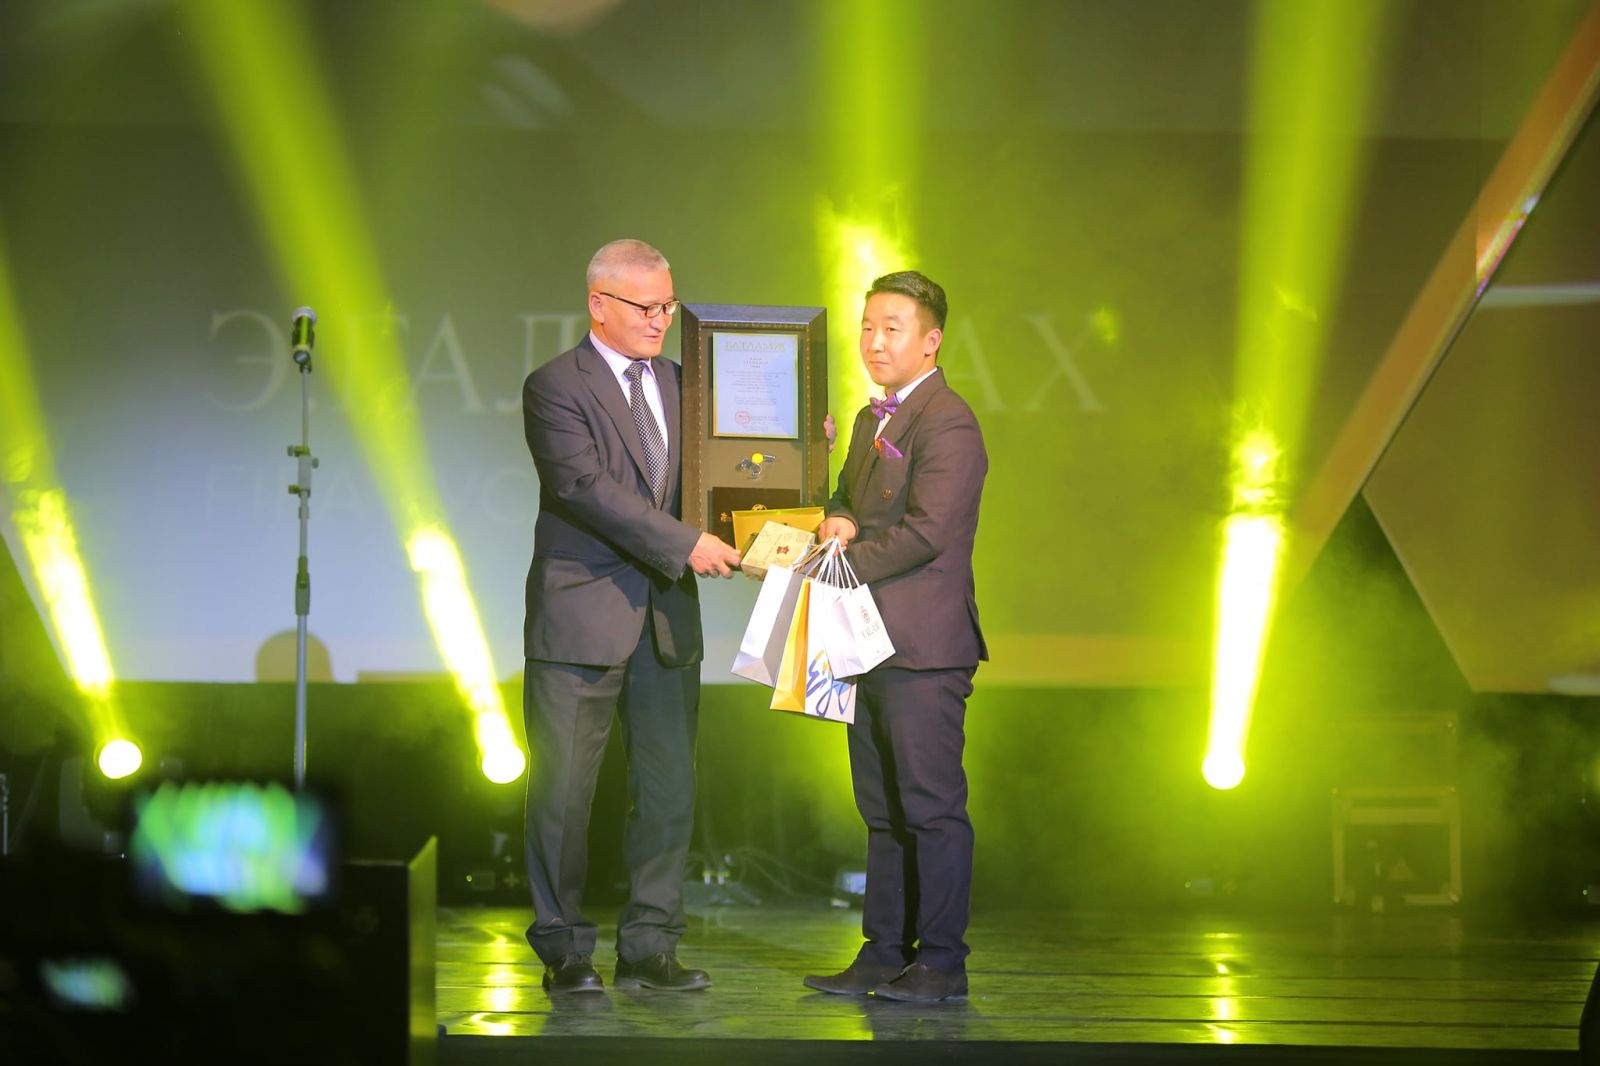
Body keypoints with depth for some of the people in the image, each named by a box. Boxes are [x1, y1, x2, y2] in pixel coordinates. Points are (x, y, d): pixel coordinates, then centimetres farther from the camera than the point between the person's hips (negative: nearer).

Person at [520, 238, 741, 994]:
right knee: (564, 792, 1)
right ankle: (564, 951, 12)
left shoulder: (680, 384, 15)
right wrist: (684, 545, -22)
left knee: (669, 789, 5)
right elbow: (586, 487, -18)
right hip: (582, 617, -6)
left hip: (667, 619, 6)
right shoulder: (555, 387, -6)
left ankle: (648, 947, 14)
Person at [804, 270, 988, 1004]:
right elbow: (849, 503, 21)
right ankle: (884, 954, 19)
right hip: (871, 644, 10)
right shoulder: (870, 421, 19)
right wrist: (837, 521, -3)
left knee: (932, 807, -4)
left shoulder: (948, 424, -12)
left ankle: (941, 963, 2)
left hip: (924, 647, -9)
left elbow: (926, 532, -19)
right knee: (883, 810, 13)